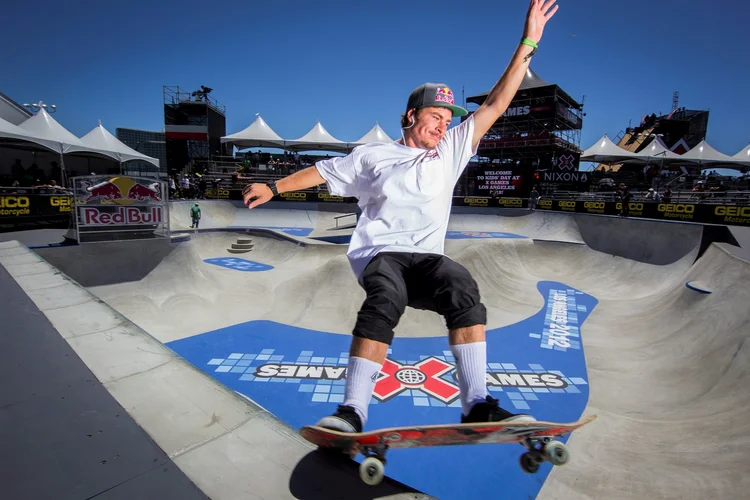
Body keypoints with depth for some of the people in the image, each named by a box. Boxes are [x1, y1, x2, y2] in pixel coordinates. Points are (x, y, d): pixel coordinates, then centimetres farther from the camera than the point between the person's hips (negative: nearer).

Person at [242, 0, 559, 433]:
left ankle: (478, 407, -30)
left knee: (463, 286, -30)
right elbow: (324, 171, 20)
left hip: (427, 257, 2)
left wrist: (527, 46, 15)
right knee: (386, 299, -35)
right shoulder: (373, 156, 15)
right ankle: (353, 412, -34)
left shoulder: (451, 152, 19)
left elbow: (496, 105, 18)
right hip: (380, 253, -2)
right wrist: (273, 187, 14)